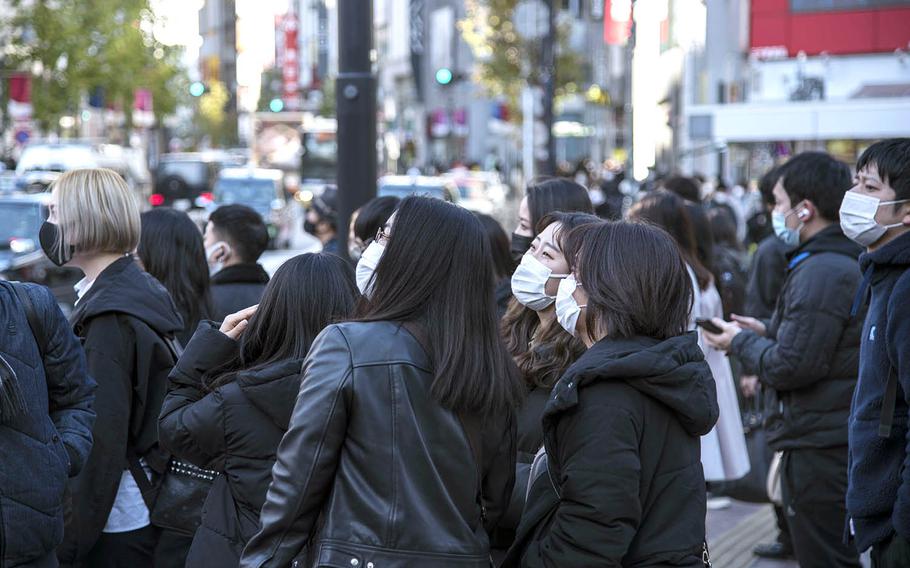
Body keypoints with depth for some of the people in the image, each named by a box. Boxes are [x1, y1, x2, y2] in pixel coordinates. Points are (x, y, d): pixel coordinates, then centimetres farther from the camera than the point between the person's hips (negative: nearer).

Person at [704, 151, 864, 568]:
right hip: (838, 438, 10)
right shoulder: (846, 262, 12)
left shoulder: (821, 272, -21)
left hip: (817, 450, -10)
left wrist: (741, 342, -6)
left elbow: (791, 366, -23)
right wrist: (768, 332, 13)